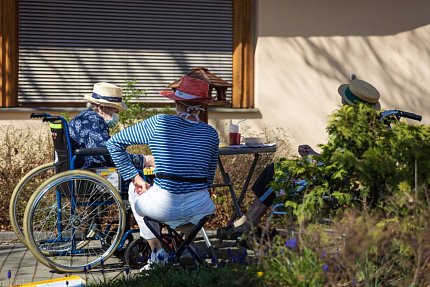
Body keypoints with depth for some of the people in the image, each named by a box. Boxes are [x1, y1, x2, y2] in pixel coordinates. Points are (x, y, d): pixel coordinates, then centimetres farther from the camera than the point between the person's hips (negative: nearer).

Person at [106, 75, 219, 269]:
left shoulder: (159, 123, 1)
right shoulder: (211, 133, 6)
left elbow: (113, 143, 6)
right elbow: (209, 179, 13)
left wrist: (135, 178, 9)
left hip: (163, 207, -2)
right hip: (200, 209, 3)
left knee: (135, 189, 32)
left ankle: (157, 251, 29)